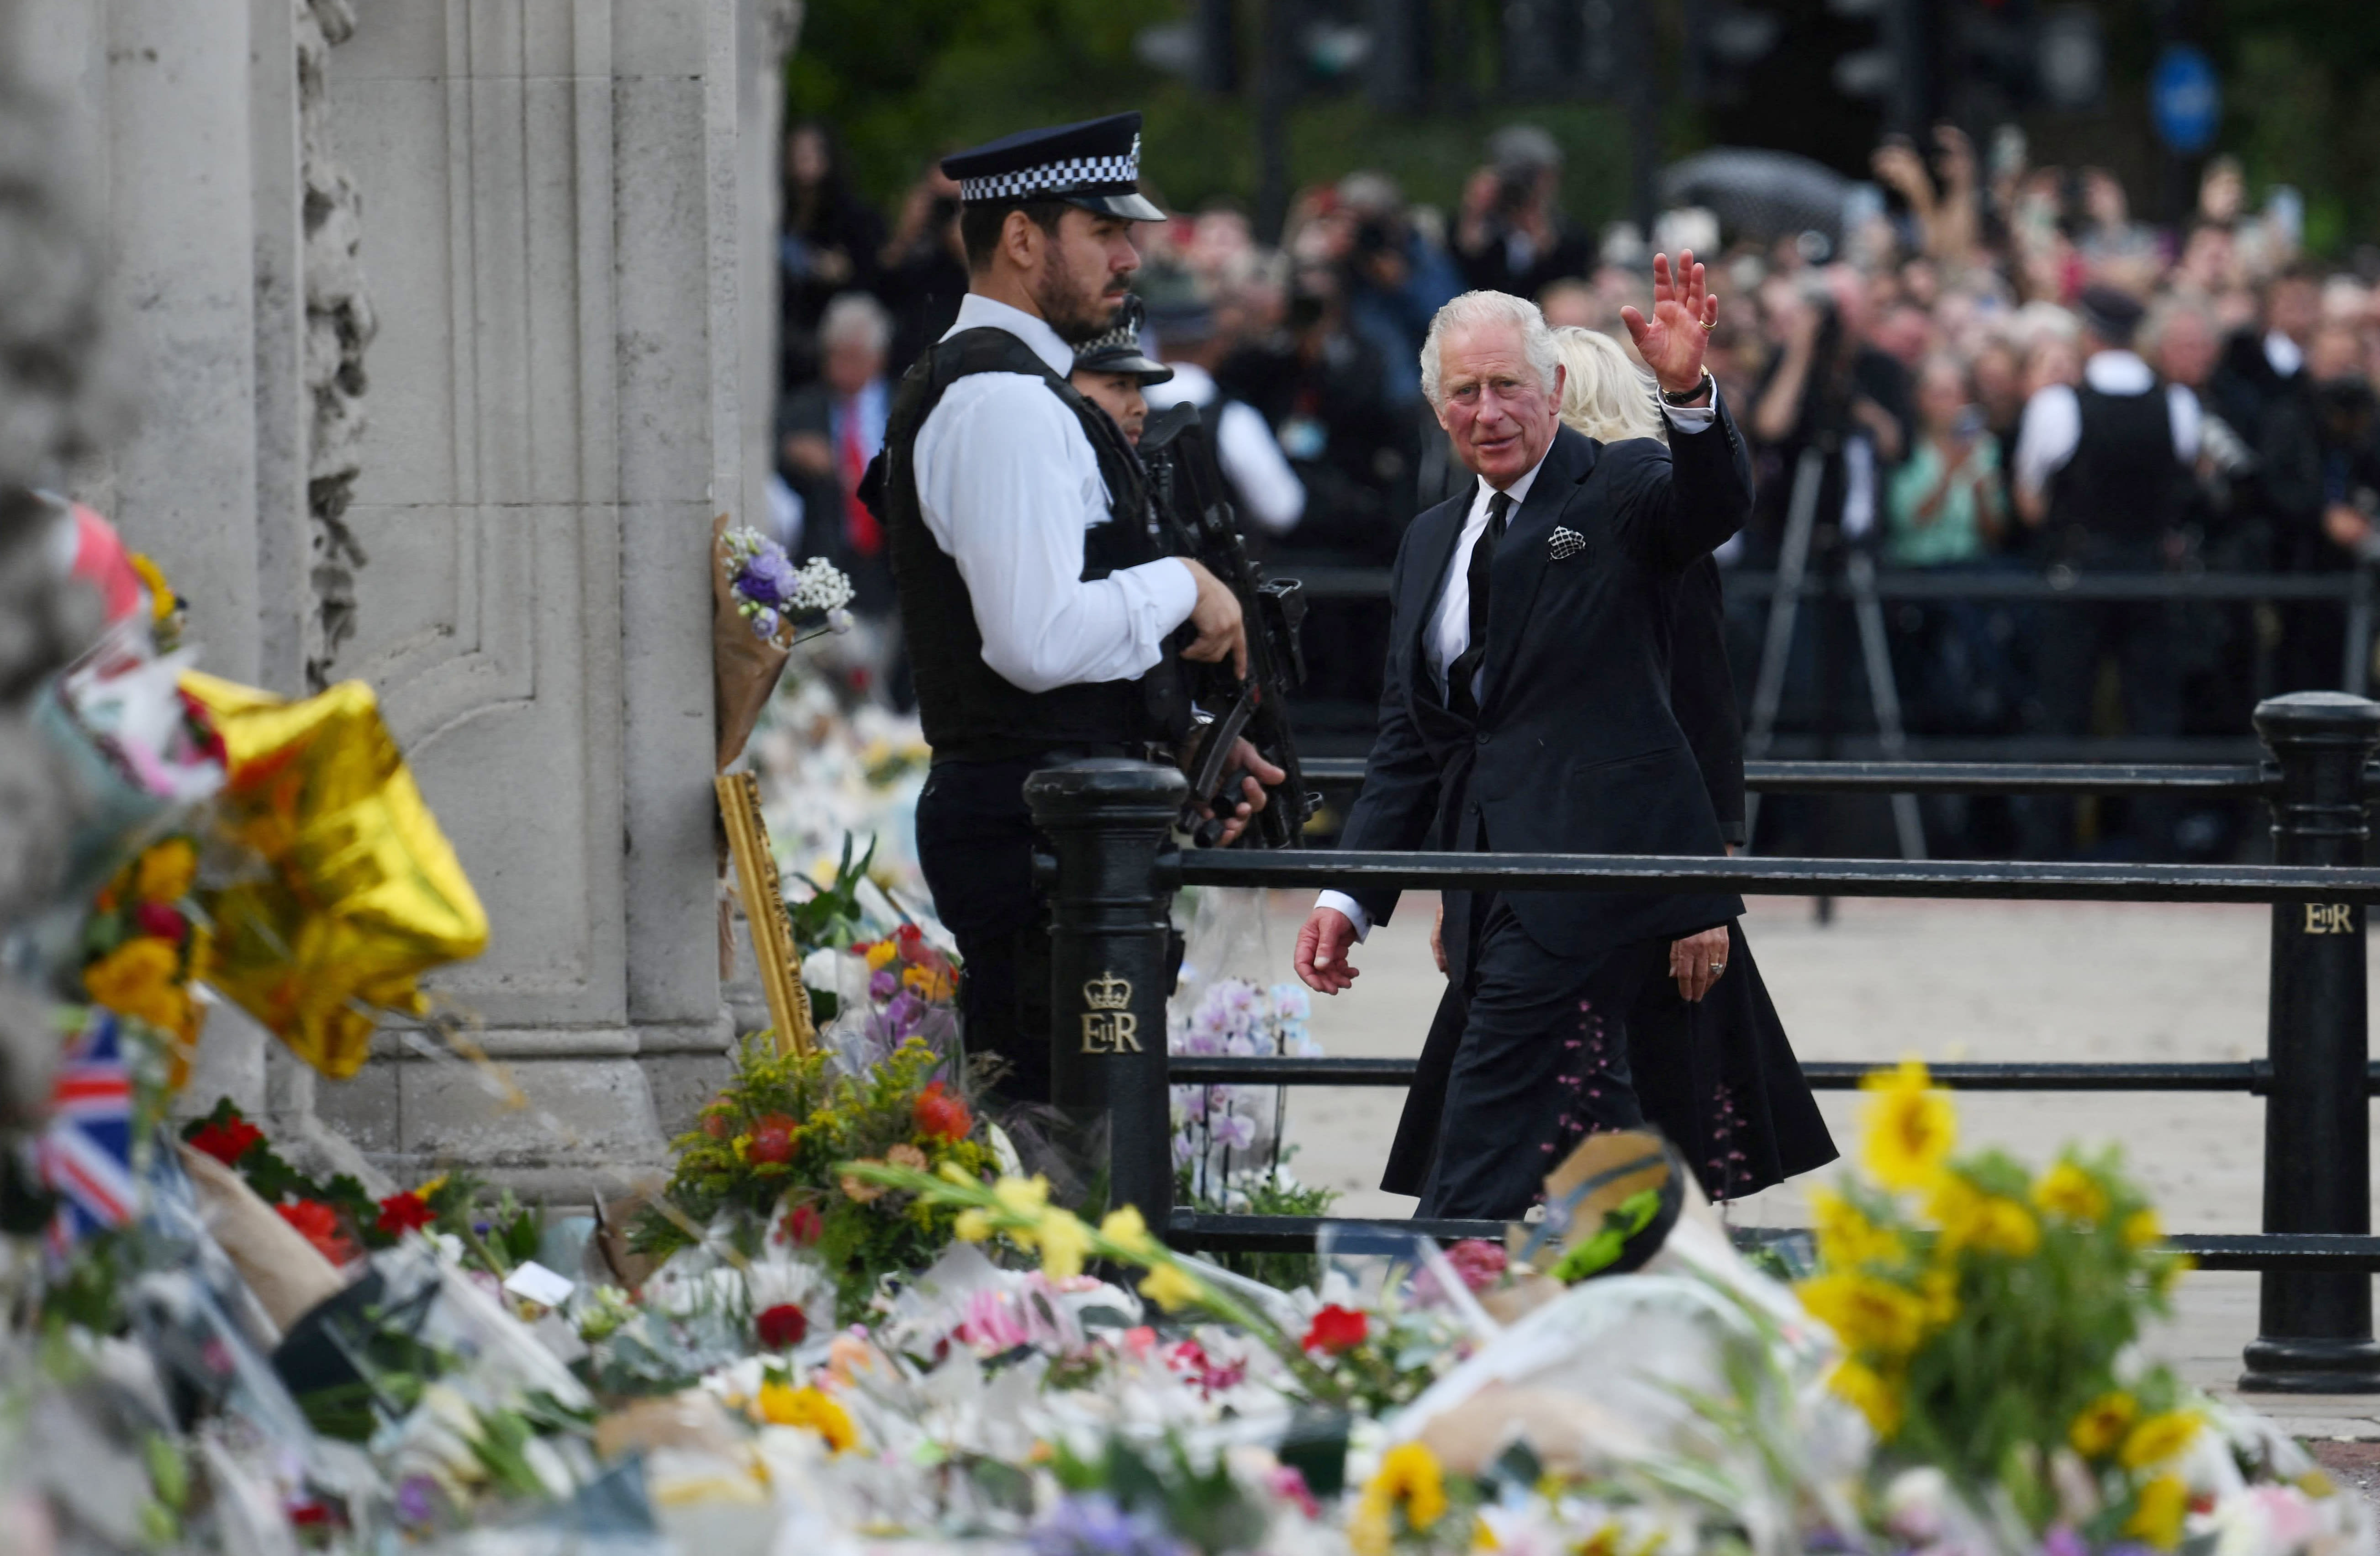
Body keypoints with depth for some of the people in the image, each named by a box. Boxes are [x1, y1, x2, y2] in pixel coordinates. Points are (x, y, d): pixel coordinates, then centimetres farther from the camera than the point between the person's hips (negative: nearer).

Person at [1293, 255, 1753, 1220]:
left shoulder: (1621, 490, 1)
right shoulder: (1430, 544, 21)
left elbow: (1716, 504, -21)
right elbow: (1408, 738, 21)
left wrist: (1688, 394, -41)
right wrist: (1350, 896, 13)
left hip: (1590, 871, -7)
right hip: (1496, 888, 7)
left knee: (1485, 1148, -12)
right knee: (1592, 1130, 5)